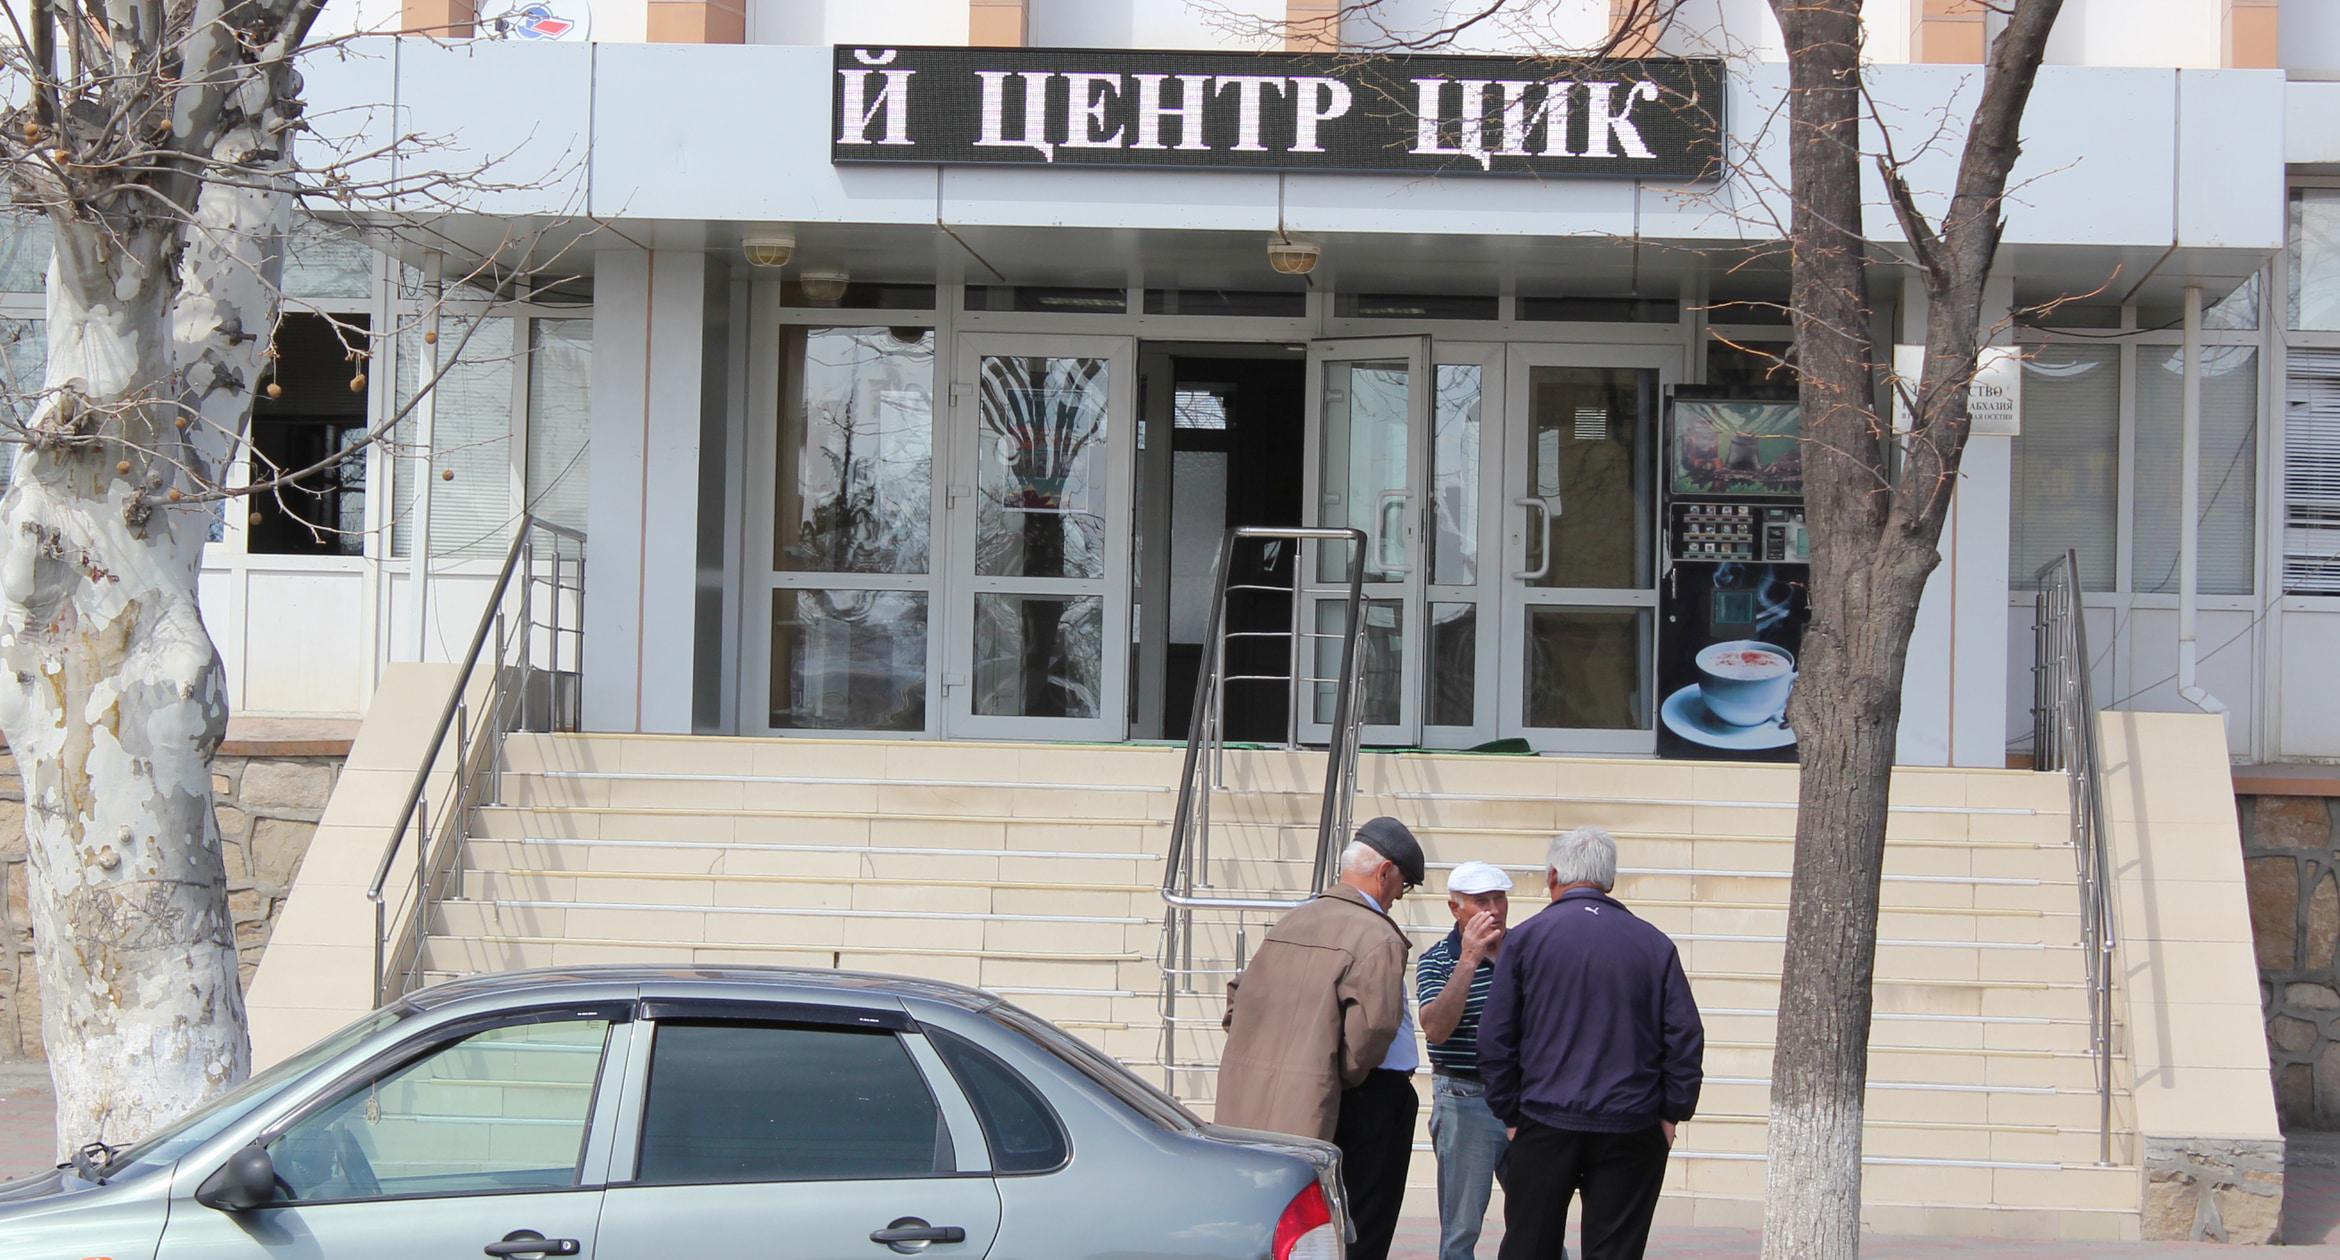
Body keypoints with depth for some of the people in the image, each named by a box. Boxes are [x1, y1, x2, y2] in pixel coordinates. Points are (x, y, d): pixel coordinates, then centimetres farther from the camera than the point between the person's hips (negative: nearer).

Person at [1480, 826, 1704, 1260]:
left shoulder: (1526, 939, 0)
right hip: (1631, 1128, 1)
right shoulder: (1654, 944, 3)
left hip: (1544, 1126, 0)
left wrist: (1510, 1114, 7)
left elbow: (1494, 1040, 0)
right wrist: (1672, 1112, 8)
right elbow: (1686, 1038, 1)